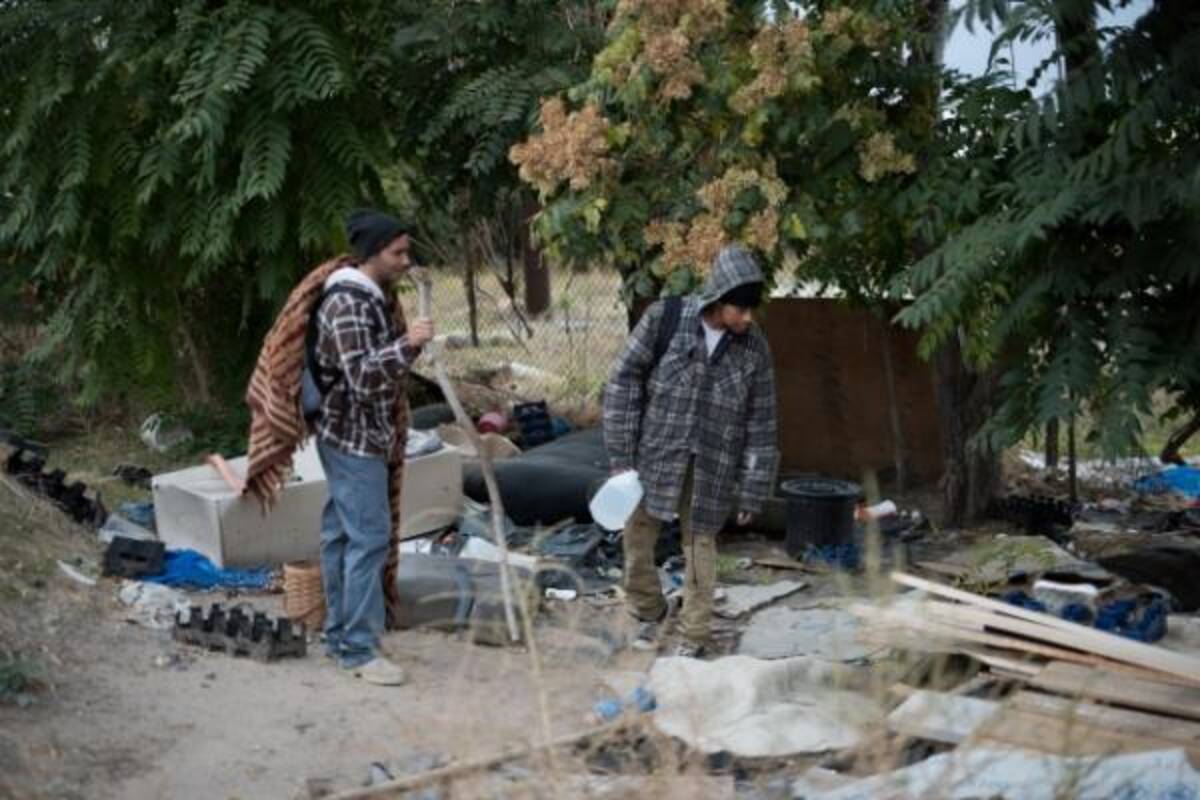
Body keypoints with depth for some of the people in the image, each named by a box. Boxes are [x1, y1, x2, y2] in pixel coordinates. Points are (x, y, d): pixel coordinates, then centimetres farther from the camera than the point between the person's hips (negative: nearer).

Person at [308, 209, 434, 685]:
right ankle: (359, 649, -5)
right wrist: (407, 344, -33)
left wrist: (391, 434, 22)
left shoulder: (371, 298, 13)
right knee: (369, 538, -9)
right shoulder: (347, 304, -18)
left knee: (341, 534, 13)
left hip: (358, 437, 10)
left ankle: (339, 634, 20)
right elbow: (362, 377, -25)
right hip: (352, 438, -10)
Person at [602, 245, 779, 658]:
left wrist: (750, 494, -1)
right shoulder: (664, 318, -12)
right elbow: (624, 383, -6)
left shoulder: (754, 347, -7)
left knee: (700, 544, 6)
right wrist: (620, 456, -9)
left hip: (711, 467, 0)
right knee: (637, 535, 8)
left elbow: (760, 426, -1)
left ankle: (694, 637, 21)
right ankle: (649, 611, 34)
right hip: (654, 456, 0)